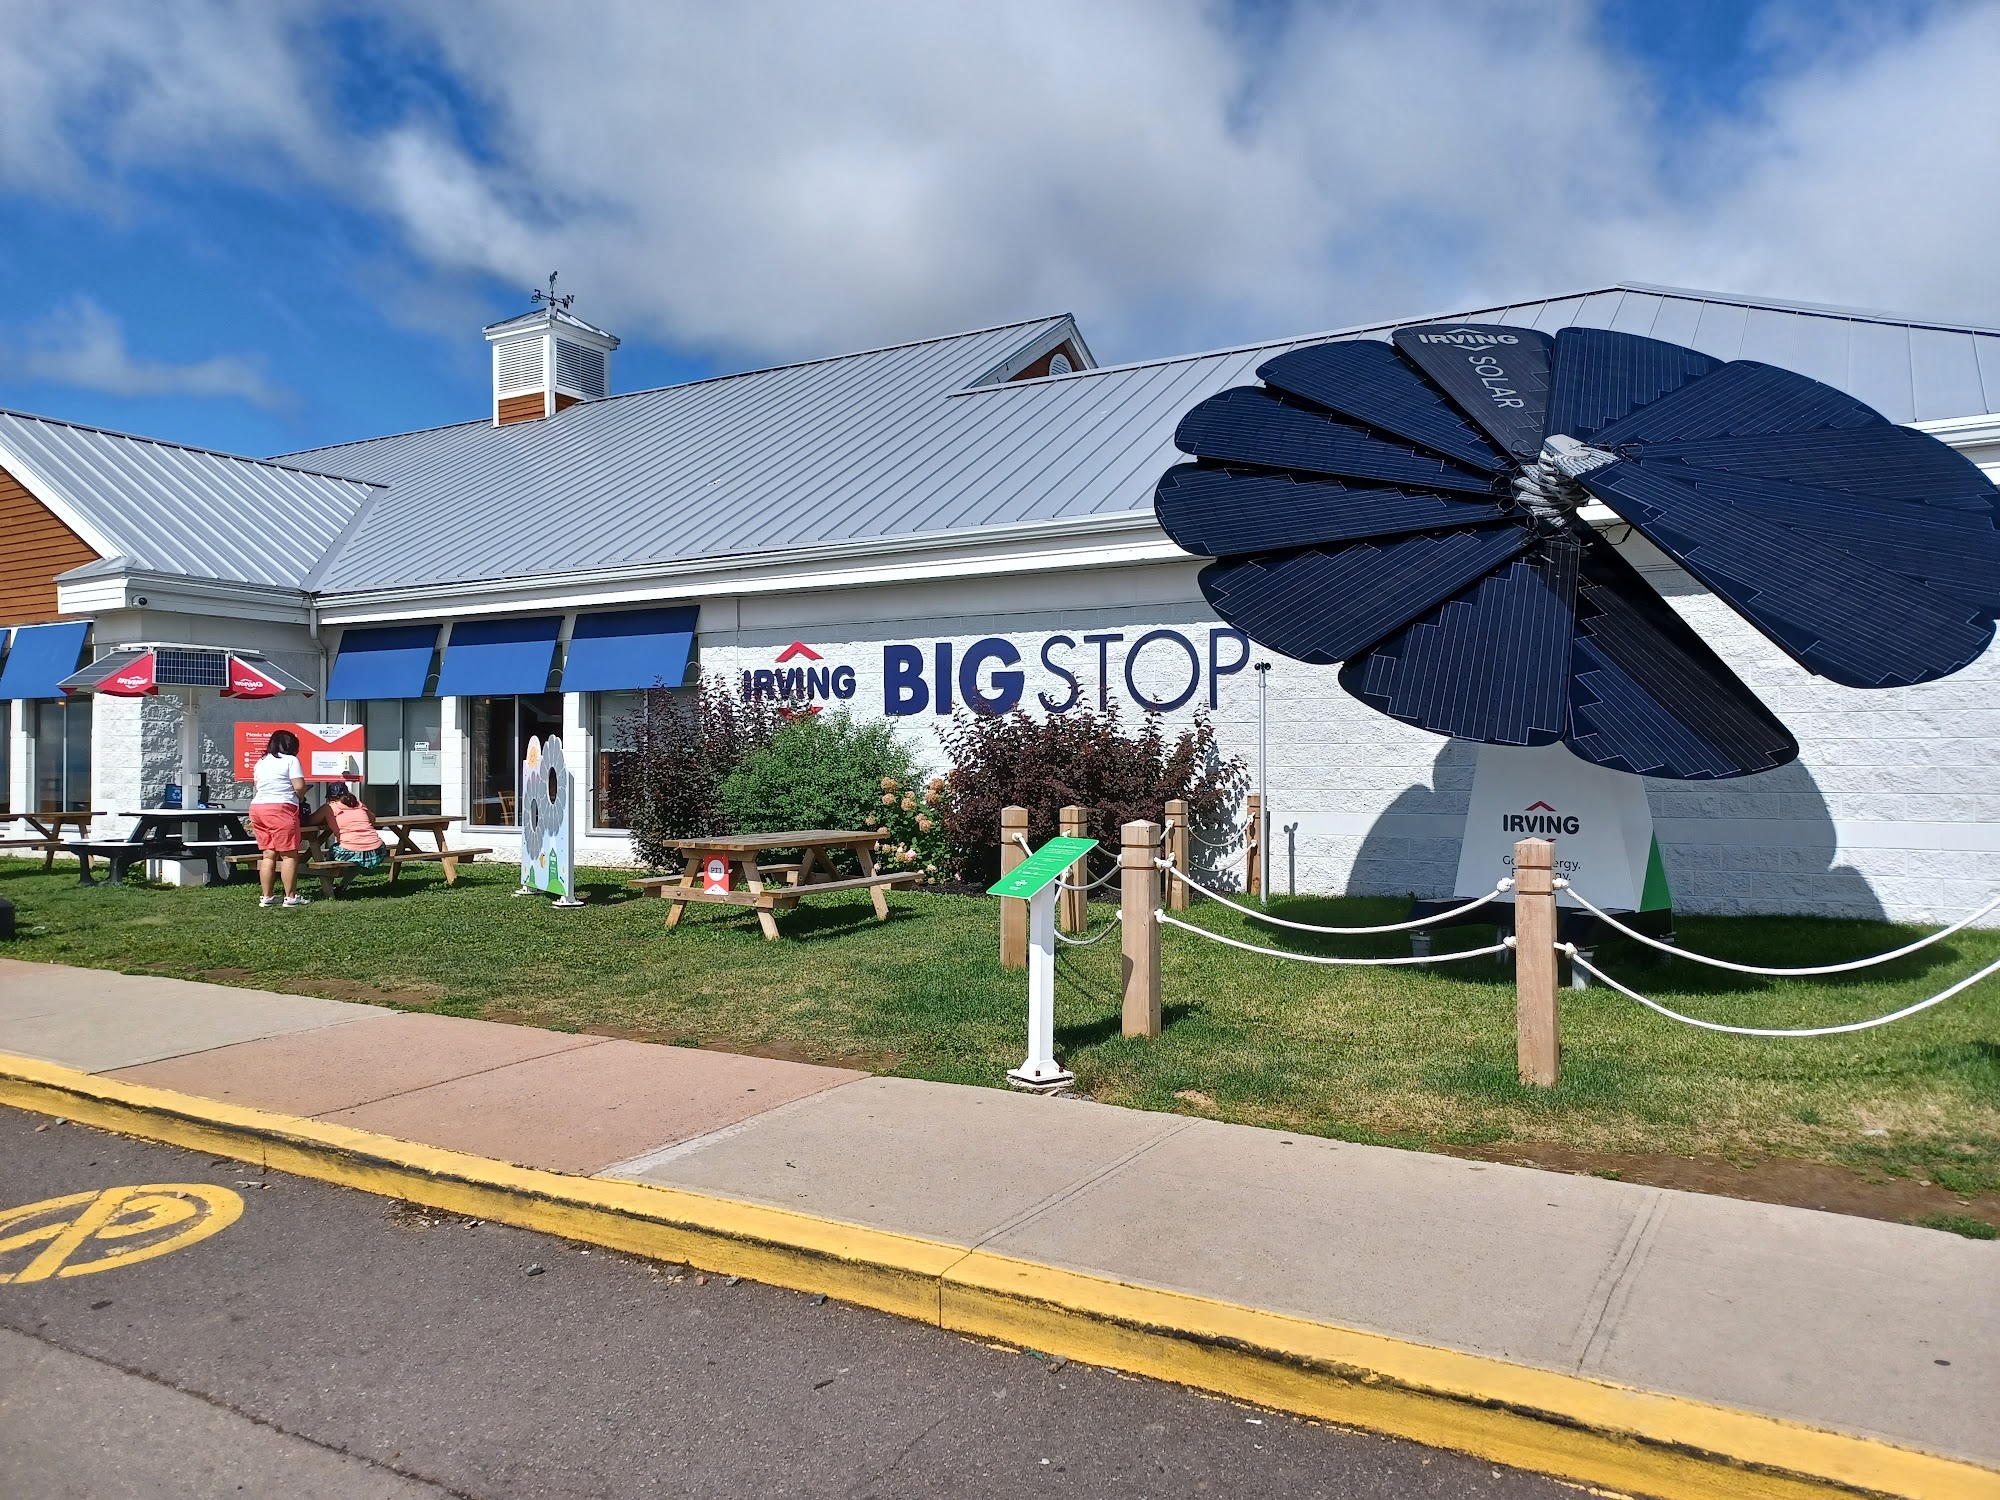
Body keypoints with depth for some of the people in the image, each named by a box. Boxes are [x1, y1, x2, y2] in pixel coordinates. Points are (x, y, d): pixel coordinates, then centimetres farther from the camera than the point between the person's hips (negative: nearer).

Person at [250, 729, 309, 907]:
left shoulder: (261, 761, 18)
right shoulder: (290, 760, -3)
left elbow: (257, 786, 17)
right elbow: (299, 787, -10)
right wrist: (298, 797, 9)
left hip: (257, 807, 7)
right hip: (281, 809, -7)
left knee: (268, 854, 10)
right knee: (289, 855, -2)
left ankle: (267, 897, 10)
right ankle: (291, 897, -3)